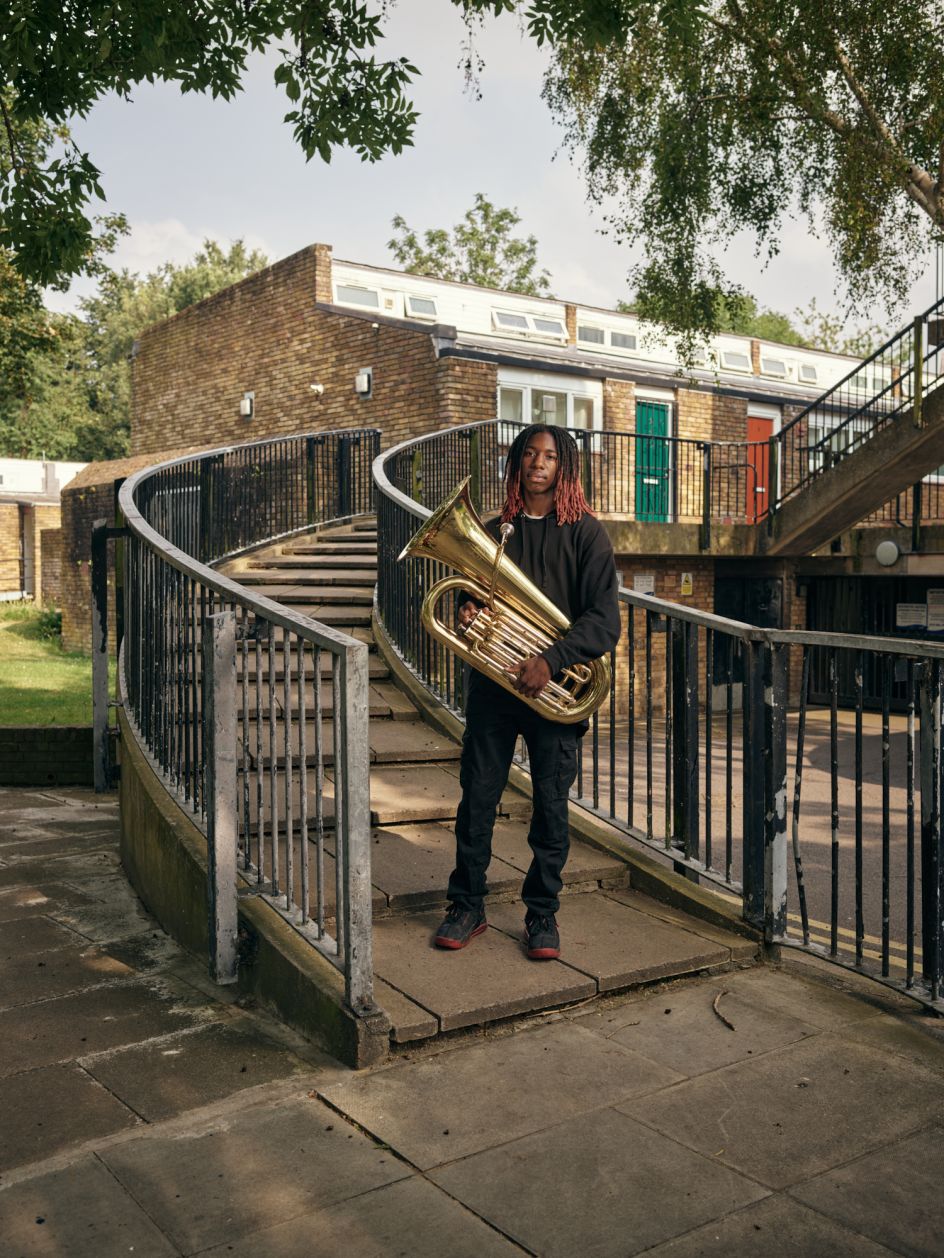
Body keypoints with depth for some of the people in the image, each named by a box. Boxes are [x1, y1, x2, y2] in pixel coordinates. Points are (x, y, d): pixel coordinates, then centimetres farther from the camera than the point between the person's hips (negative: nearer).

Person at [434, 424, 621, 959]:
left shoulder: (585, 533, -1)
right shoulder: (494, 530, 11)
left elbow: (605, 621, -9)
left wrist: (552, 661, -20)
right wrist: (466, 612, -2)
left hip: (554, 689, -3)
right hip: (493, 684, 3)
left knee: (551, 805, 5)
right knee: (477, 798, 5)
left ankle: (543, 913, 20)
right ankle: (468, 906, 19)